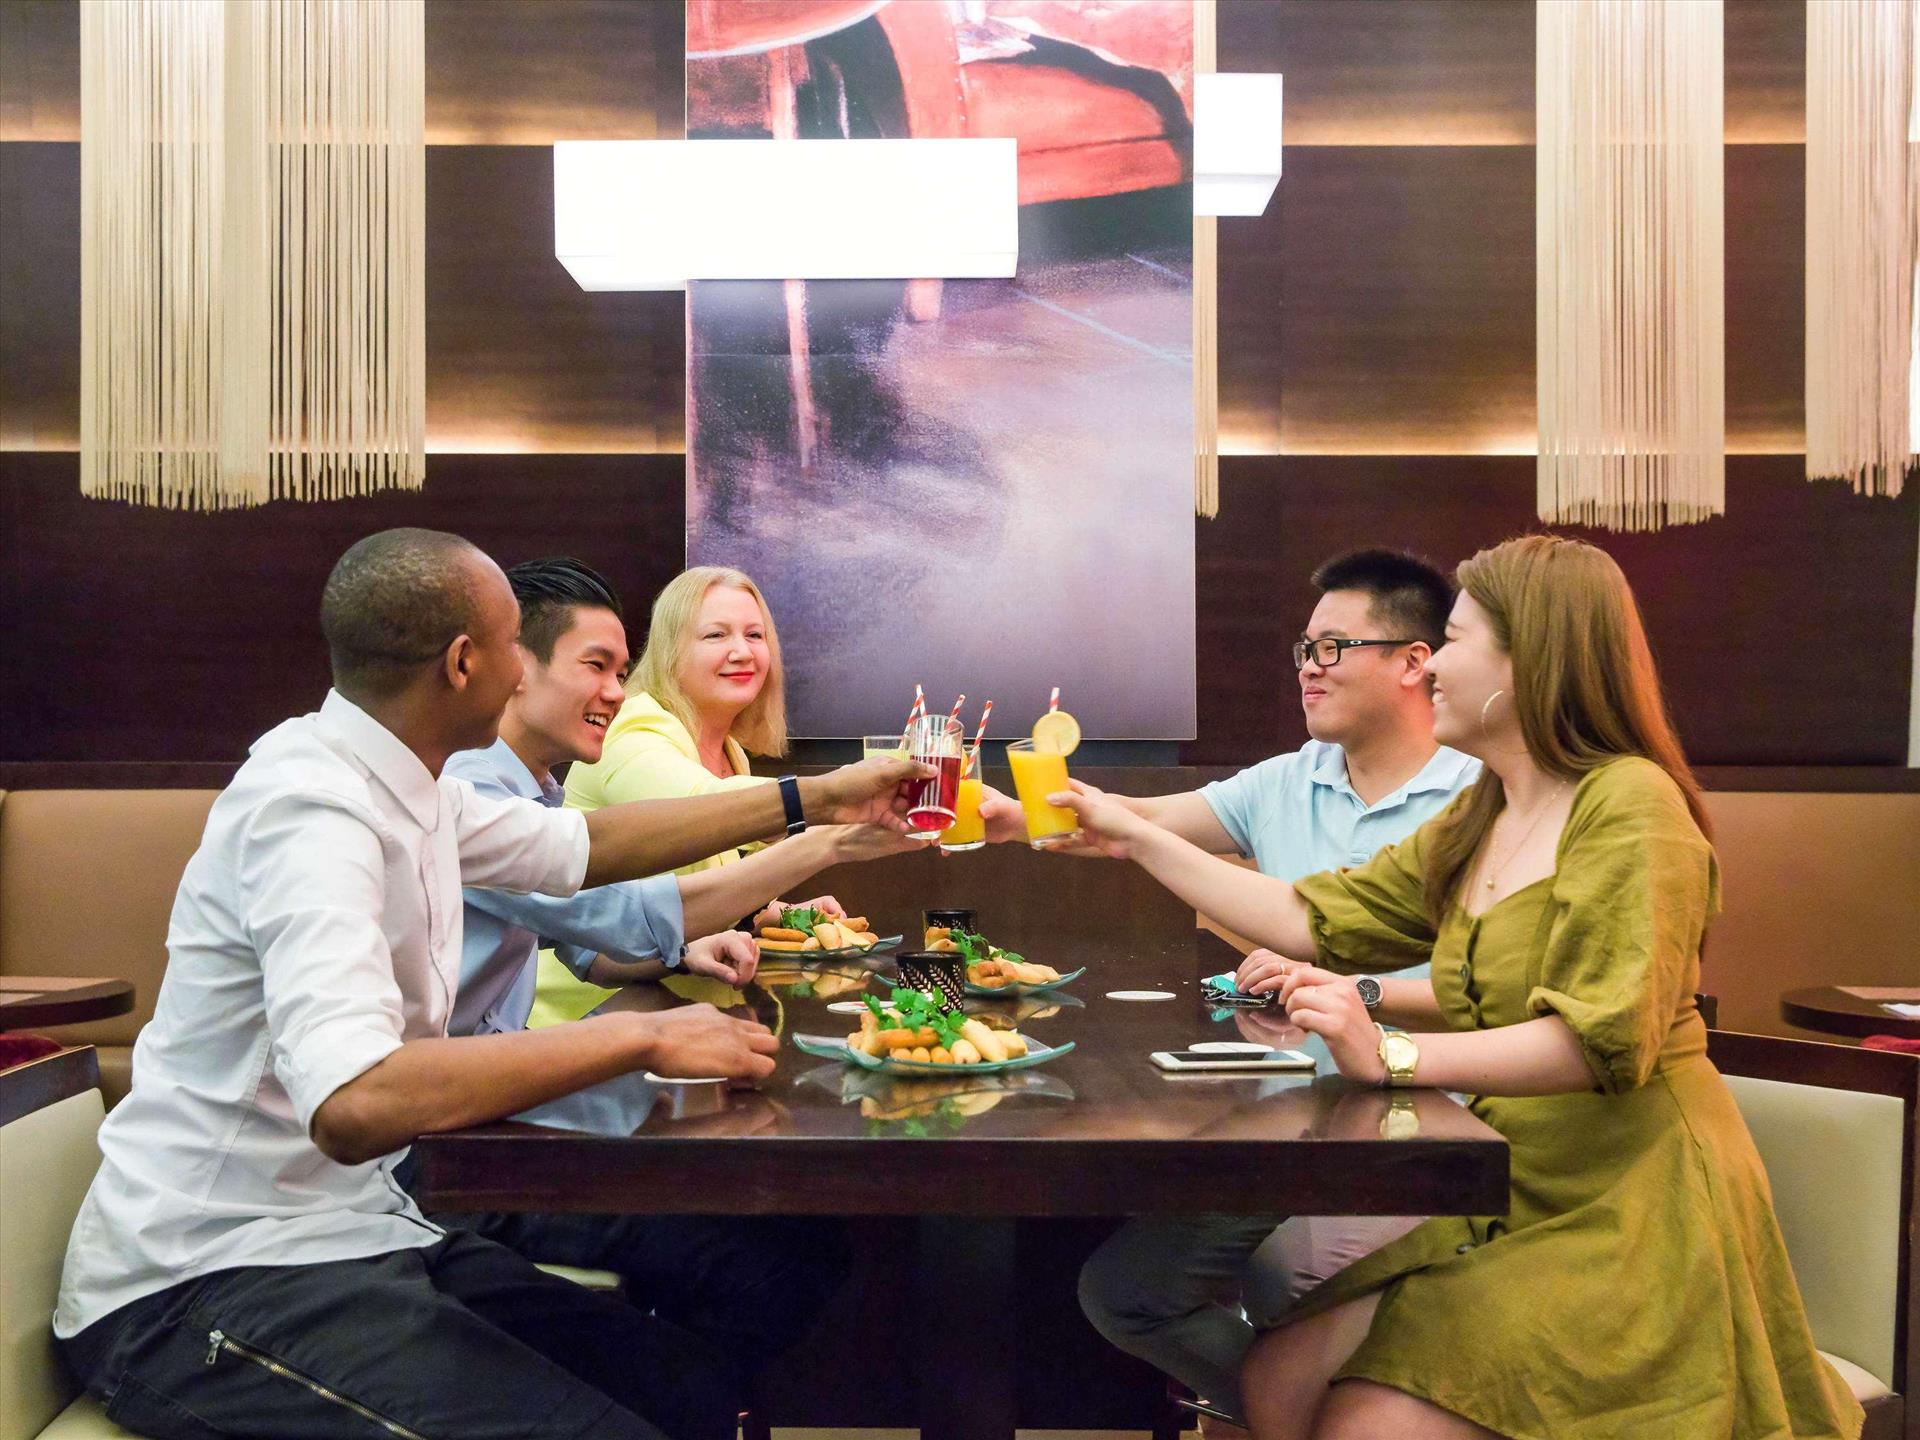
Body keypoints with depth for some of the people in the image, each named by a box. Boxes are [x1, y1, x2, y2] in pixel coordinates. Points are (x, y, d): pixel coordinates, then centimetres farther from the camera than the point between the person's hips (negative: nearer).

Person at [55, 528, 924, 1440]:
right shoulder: (313, 807, -22)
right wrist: (641, 1038, -28)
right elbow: (353, 1105, -35)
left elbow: (583, 845, 22)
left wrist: (811, 800, 23)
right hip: (202, 1286, -8)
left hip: (355, 1229, 9)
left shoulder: (406, 783, 6)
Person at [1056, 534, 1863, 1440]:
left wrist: (1393, 1057, -30)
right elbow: (1320, 920, 14)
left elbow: (1605, 1039, -23)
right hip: (1507, 1200, 7)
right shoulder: (1475, 825, 13)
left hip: (1627, 1212, -7)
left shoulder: (1630, 804, -13)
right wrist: (1134, 838, 16)